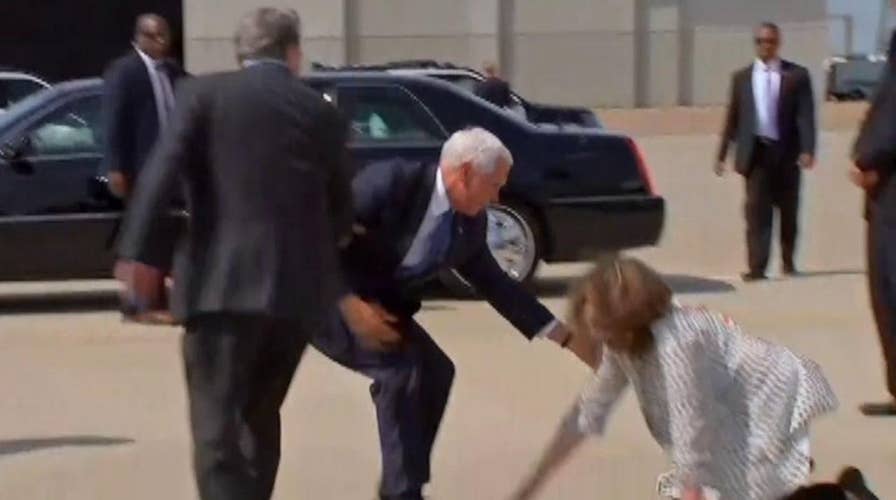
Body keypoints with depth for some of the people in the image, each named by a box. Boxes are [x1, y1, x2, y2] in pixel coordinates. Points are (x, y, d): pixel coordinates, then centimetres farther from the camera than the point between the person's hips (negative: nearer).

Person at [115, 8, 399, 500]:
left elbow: (162, 173, -9)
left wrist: (134, 254, -13)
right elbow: (339, 211, 18)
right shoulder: (323, 113, 14)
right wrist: (342, 293, 31)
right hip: (298, 290, 4)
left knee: (217, 429, -7)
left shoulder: (203, 93, 5)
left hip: (223, 284, -4)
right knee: (259, 416, 23)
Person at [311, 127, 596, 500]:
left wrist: (564, 336, 8)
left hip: (374, 304, 9)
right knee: (400, 366, -22)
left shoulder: (469, 223, -1)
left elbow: (494, 283, 9)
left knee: (435, 371, 2)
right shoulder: (391, 182, -26)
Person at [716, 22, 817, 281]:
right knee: (756, 210, -9)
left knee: (788, 211, 11)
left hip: (786, 152, 0)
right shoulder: (742, 77, 10)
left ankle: (788, 261, 29)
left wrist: (807, 150, -16)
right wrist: (722, 154, 7)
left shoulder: (797, 75, 3)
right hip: (755, 152, 0)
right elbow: (733, 118, 11)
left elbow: (806, 115, -4)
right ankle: (757, 267, -13)